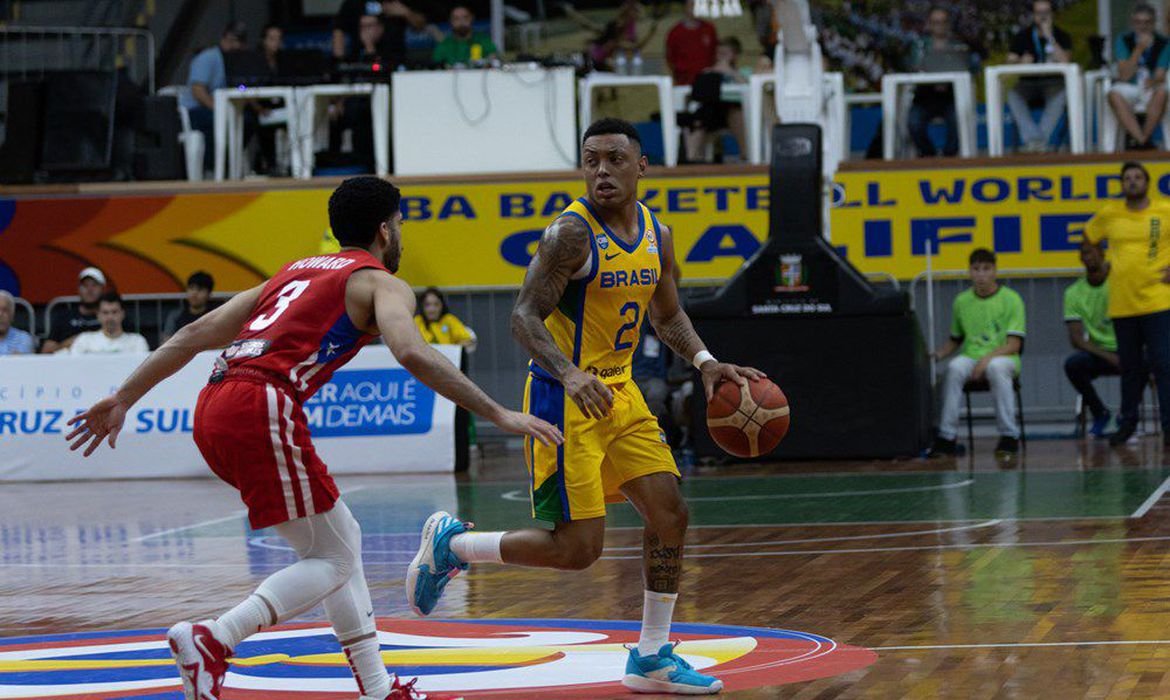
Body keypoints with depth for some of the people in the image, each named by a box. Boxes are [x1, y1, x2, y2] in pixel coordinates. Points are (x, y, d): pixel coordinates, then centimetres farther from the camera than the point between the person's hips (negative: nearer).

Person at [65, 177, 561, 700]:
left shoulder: (292, 273, 30)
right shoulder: (380, 283, 9)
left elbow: (193, 335, 26)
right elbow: (412, 354, -12)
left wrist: (123, 399, 28)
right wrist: (498, 415, -13)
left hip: (213, 410, 8)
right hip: (262, 408, -8)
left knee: (344, 540, 18)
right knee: (332, 560, 0)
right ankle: (212, 641, -20)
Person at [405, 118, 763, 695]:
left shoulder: (656, 234, 6)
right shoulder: (572, 232, -18)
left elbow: (668, 316, 20)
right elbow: (525, 317, -22)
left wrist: (705, 361, 2)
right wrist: (569, 374, -39)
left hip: (619, 393, 8)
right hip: (566, 401, -8)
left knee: (669, 514, 4)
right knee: (577, 548, -10)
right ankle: (450, 544, 11)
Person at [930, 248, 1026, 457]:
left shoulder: (1011, 299, -1)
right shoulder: (962, 301, 11)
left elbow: (1014, 344, -7)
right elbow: (955, 340, 23)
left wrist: (988, 358, -22)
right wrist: (937, 355, 3)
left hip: (1003, 357, -3)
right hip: (971, 356, 3)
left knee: (996, 368, -39)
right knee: (955, 368, -33)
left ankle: (1009, 436, -32)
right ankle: (946, 437, -33)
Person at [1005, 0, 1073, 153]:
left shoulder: (1061, 36, 4)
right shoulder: (1022, 37, 9)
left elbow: (1064, 61, -13)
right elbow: (1010, 63, 2)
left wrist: (1050, 37, -17)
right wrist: (1021, 62, -21)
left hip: (1053, 84, -1)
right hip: (1028, 84, 1)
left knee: (1061, 94, -37)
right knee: (1013, 94, -32)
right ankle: (1033, 137, -42)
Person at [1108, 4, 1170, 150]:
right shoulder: (1123, 41, -2)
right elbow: (1124, 76, -11)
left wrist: (1153, 81, -32)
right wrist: (1139, 50, -21)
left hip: (1150, 89, 0)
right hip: (1127, 87, 0)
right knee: (1114, 95, -35)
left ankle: (1141, 137, -26)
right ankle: (1142, 140, -39)